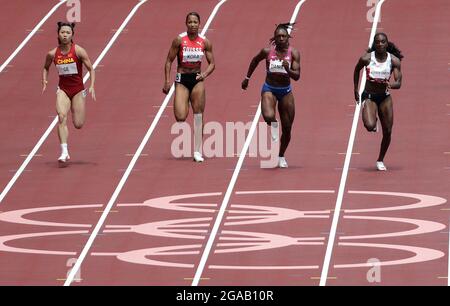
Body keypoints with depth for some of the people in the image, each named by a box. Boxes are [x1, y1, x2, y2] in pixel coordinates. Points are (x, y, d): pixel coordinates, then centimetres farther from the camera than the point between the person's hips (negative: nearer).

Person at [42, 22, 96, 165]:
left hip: (78, 90, -1)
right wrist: (44, 80, -2)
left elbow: (91, 69, -6)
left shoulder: (78, 51, -11)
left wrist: (92, 86, -18)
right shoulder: (53, 54, -4)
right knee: (62, 117, -22)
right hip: (63, 90, 1)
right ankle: (64, 152, -24)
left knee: (78, 124, -1)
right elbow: (46, 67, 16)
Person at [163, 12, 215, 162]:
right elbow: (169, 61, -2)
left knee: (198, 115, -6)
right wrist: (167, 81, -9)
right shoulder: (179, 40, -7)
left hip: (197, 78, 2)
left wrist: (205, 74, -13)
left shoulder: (205, 42, 0)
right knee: (180, 117, -15)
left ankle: (197, 151, 2)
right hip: (181, 79, -2)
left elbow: (212, 63, 6)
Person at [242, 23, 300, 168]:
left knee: (287, 129, 5)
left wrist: (288, 69, -36)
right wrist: (247, 78, 16)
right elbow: (255, 60, 12)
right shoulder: (267, 51, -9)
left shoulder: (293, 53, -10)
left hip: (286, 91, 1)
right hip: (269, 89, -1)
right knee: (268, 116, -31)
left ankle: (281, 157, 27)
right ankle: (273, 126, 7)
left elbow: (297, 76, -16)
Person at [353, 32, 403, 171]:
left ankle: (380, 161, 24)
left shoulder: (394, 60, -8)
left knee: (387, 132, 2)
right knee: (370, 126, -26)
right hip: (369, 97, -2)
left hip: (385, 97, 2)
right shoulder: (366, 58, -11)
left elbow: (398, 83, -10)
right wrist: (356, 90, 12)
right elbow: (356, 70, 10)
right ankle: (372, 123, 15)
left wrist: (390, 84, -32)